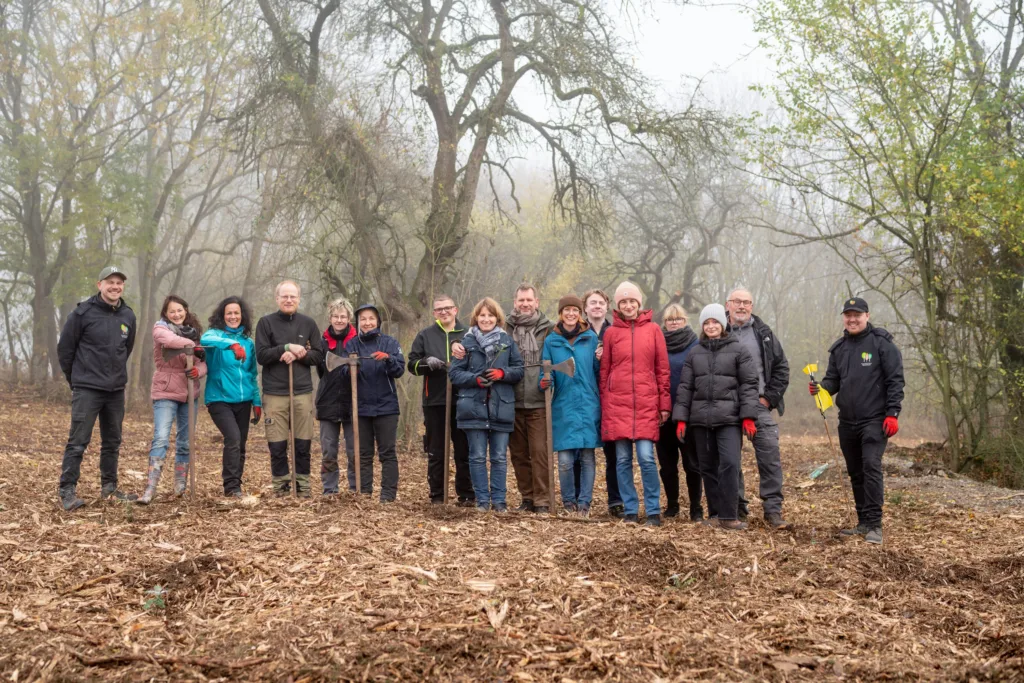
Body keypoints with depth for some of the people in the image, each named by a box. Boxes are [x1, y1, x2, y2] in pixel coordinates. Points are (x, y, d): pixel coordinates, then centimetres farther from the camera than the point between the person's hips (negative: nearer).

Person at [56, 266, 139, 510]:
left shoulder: (128, 316, 6)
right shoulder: (83, 312, -9)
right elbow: (65, 347, -3)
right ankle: (67, 491, -1)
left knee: (112, 442, 12)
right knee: (78, 442, -6)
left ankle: (109, 487, 23)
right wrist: (75, 378, 4)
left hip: (116, 390, 5)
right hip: (87, 389, -5)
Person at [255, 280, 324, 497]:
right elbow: (261, 355, -4)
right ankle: (280, 487, 13)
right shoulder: (266, 322, 3)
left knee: (303, 444, 3)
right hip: (274, 393, -1)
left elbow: (318, 356, 7)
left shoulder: (308, 323, 9)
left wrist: (298, 355, -10)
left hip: (303, 392, 1)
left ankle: (302, 487, 14)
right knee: (277, 445, 0)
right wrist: (287, 348, -15)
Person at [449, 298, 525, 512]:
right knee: (478, 457, 3)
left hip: (501, 407, 1)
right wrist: (475, 379, -14)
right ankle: (482, 500, 12)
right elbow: (454, 373, 2)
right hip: (474, 407, -1)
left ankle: (499, 500, 14)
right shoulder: (467, 342, 3)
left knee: (499, 458, 5)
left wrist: (502, 373, -11)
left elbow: (519, 370, 8)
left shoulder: (507, 341, 8)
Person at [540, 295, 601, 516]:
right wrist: (544, 382, -13)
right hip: (563, 406, 0)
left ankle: (584, 502, 11)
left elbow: (598, 370, 10)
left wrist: (601, 359, -10)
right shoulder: (551, 341, 7)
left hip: (588, 404, 0)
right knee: (565, 460, -4)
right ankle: (568, 501, 14)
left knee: (587, 456, 1)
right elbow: (546, 372, 7)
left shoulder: (590, 338, 7)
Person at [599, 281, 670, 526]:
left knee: (646, 457, -8)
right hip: (617, 404, 1)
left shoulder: (653, 330, 6)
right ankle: (630, 511, 12)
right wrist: (604, 408, 5)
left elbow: (662, 369, 6)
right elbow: (604, 372, 10)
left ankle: (654, 511, 4)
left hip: (646, 404, -1)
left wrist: (664, 405, 2)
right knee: (623, 459, 3)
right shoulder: (611, 333, 8)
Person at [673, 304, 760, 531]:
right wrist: (681, 418, 5)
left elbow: (749, 384, -1)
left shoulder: (738, 350, 4)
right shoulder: (694, 353, 14)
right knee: (708, 468, 7)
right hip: (700, 419, 4)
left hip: (729, 418, -4)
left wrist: (748, 416, -10)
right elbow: (685, 387, 12)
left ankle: (729, 516, -10)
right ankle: (715, 514, 15)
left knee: (729, 464, -15)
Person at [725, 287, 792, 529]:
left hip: (759, 405, 0)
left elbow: (781, 367, 10)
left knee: (770, 458, -6)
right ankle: (737, 508, 18)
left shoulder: (764, 334, 8)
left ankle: (773, 511, -1)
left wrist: (771, 397, 1)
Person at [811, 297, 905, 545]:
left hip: (874, 421, -6)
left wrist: (892, 413, -15)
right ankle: (863, 523, 19)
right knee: (856, 473, 11)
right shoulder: (838, 348, 12)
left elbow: (895, 380, -8)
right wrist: (821, 387, -7)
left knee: (871, 467, -16)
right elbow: (833, 380, 16)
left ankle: (875, 525, -14)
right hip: (847, 422, 6)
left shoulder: (882, 343, -5)